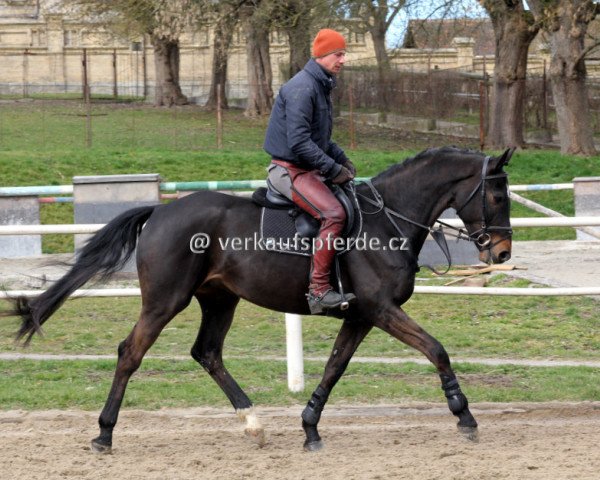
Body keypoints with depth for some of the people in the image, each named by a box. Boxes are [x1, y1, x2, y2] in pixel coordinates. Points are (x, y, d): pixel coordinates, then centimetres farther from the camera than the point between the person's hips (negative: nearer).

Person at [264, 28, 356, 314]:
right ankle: (318, 289, -29)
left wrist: (342, 160, 11)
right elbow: (299, 142, -24)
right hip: (289, 169, -10)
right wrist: (334, 169, -19)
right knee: (333, 213, -28)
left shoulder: (321, 87, 16)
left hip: (308, 170, 10)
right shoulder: (302, 88, -17)